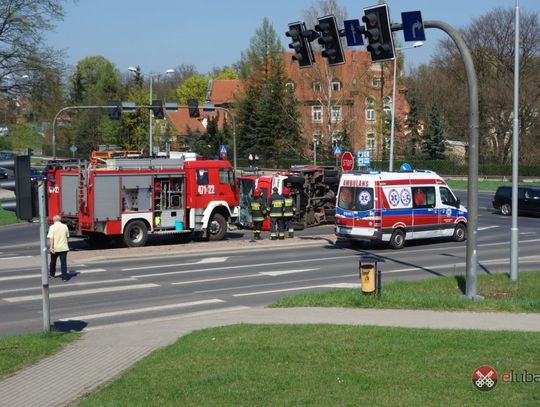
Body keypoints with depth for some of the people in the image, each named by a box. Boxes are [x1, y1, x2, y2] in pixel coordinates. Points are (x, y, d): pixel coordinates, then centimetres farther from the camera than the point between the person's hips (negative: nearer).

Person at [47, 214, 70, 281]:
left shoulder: (52, 227, -8)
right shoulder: (65, 226, 2)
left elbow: (50, 238, -16)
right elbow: (67, 237, 12)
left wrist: (51, 247, -18)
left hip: (55, 248, -1)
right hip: (64, 248, 1)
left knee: (53, 261, 20)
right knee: (63, 262, 1)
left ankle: (52, 274, 36)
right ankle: (64, 277, -6)